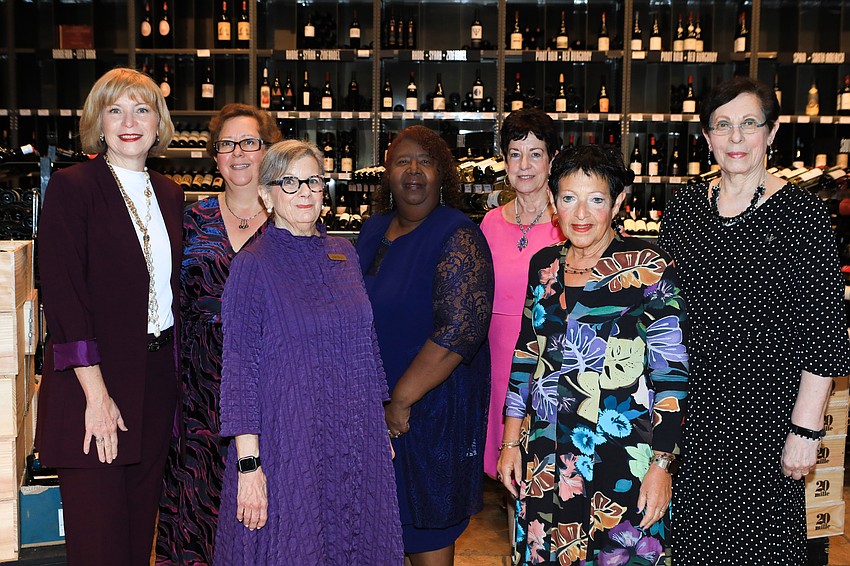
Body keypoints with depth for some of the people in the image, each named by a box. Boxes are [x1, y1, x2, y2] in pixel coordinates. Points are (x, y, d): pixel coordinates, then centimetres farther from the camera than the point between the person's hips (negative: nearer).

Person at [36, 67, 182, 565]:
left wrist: (172, 371, 6)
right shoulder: (72, 187, -6)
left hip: (157, 382, 5)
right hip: (93, 380, -5)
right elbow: (63, 294, -12)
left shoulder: (169, 193, 12)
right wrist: (95, 393, -17)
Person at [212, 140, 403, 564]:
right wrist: (248, 463, -15)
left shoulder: (343, 254, 7)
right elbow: (239, 369, -11)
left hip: (356, 438, 5)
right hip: (287, 439, -5)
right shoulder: (253, 266, -9)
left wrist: (381, 429, 12)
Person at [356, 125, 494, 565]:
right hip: (372, 401, 7)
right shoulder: (374, 230, 8)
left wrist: (401, 402, -21)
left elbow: (460, 328, -25)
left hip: (431, 407, -7)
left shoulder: (458, 239, -16)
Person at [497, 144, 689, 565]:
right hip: (546, 453, 5)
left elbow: (671, 371, -11)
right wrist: (511, 442, 10)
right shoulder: (544, 265, 5)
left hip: (623, 457, -5)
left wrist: (661, 465, -14)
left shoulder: (649, 269, -10)